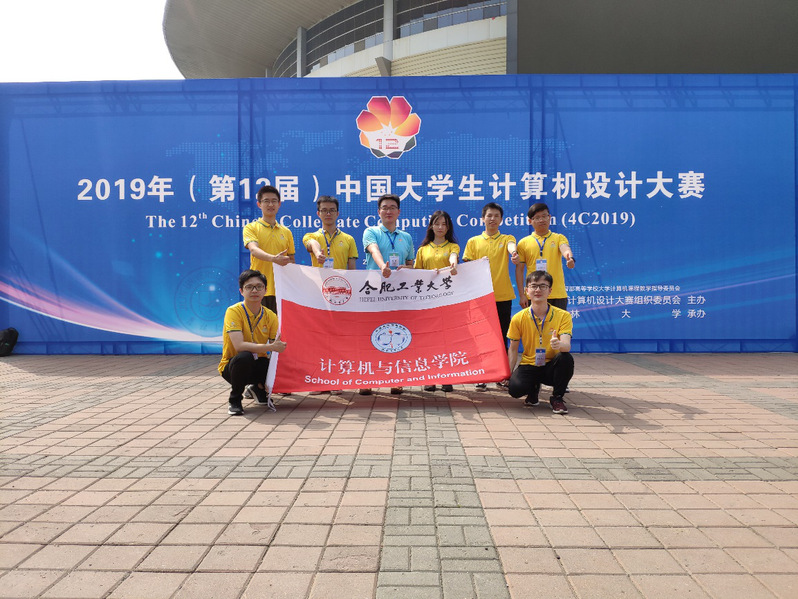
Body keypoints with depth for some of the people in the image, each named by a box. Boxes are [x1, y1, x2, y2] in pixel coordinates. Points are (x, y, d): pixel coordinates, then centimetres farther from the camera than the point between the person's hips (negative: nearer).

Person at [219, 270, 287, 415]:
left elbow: (277, 348, -8)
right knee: (244, 357, -37)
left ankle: (259, 388, 11)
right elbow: (239, 346, -29)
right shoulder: (234, 311, -17)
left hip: (258, 365, 4)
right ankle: (234, 400, -10)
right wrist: (271, 347, -35)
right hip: (232, 365, -4)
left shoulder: (270, 316, -3)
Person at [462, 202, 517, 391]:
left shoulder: (506, 239, 8)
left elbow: (512, 247, -17)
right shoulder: (473, 242, 10)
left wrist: (514, 252, -39)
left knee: (501, 336, 5)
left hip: (502, 297, 0)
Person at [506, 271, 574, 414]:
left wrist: (559, 345, -46)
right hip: (529, 365, 1)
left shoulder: (563, 316, -8)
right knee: (515, 388, -30)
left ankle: (557, 397, -6)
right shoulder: (518, 318, -4)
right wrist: (508, 373, -7)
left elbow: (567, 346, -22)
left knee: (566, 358, -34)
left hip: (551, 366, 0)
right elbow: (513, 349, 4)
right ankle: (534, 389, 11)